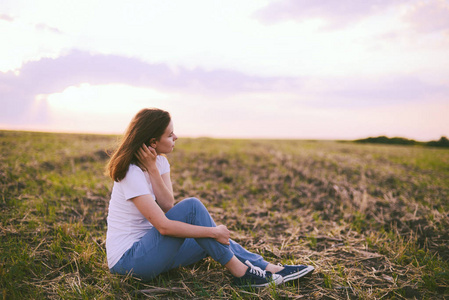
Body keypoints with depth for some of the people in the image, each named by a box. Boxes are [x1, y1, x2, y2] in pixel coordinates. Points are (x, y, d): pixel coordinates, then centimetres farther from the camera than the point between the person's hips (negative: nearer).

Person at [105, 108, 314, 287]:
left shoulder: (159, 161, 4)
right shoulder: (132, 173, -23)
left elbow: (168, 206, -11)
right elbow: (164, 226, -29)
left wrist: (152, 169, -21)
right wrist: (213, 231, -22)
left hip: (148, 249, 8)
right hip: (127, 260, -8)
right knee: (191, 207, -24)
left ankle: (269, 269, 1)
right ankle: (238, 270, -15)